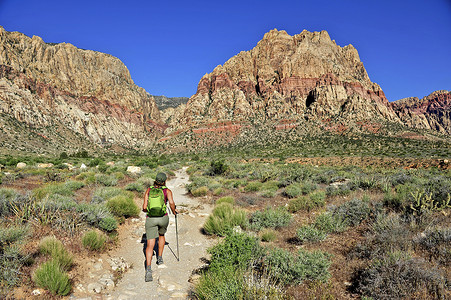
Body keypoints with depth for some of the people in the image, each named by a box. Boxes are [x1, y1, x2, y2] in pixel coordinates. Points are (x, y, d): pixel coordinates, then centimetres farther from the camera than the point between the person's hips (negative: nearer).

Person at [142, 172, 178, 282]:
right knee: (161, 235, 31)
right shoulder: (167, 191, 4)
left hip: (150, 219, 0)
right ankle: (160, 258, 33)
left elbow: (144, 208, 3)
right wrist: (174, 211, 4)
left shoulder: (148, 191, 9)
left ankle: (148, 269, -19)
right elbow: (171, 202, -15)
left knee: (150, 244, -3)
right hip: (163, 218, 0)